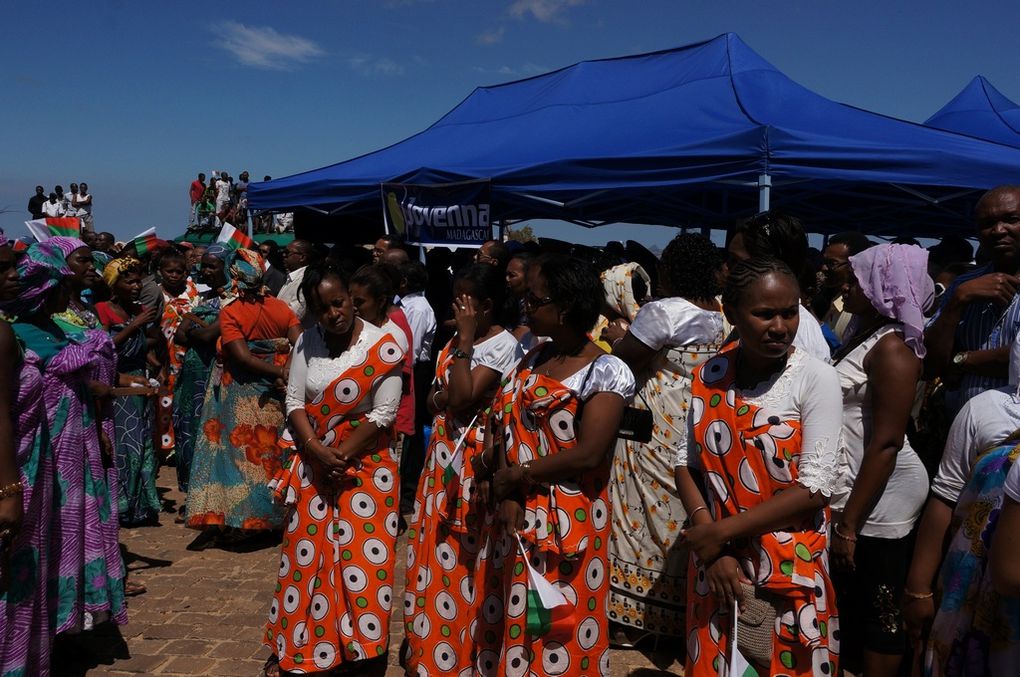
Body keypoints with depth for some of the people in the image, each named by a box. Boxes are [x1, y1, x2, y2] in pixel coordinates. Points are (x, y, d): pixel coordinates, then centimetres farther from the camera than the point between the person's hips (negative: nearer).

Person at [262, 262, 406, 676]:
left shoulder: (383, 346, -13)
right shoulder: (306, 343, -1)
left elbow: (382, 416, -14)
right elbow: (294, 402, -2)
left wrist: (339, 459, -15)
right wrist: (316, 452, -16)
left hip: (365, 467, -3)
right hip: (313, 464, 4)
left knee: (361, 560, -1)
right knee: (306, 555, 11)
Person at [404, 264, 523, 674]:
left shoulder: (503, 345, -14)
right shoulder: (456, 342, 12)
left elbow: (462, 398, -22)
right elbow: (433, 401, 13)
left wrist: (464, 342, -19)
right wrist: (446, 395, -9)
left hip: (474, 459, -8)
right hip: (443, 453, 8)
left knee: (463, 555, 0)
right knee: (433, 550, 14)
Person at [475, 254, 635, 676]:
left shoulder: (606, 372, -15)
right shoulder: (532, 358, 7)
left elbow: (588, 454, -21)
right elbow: (507, 428, 5)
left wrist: (515, 476, -13)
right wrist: (506, 495, -8)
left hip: (567, 522, -6)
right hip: (518, 514, 6)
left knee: (556, 629, 6)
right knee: (509, 617, 15)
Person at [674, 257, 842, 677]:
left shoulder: (816, 379, -13)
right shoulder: (709, 376, -2)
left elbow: (815, 488, -17)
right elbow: (685, 462, 0)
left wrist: (722, 531, -16)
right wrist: (711, 541, -12)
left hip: (790, 567, -3)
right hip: (716, 562, 3)